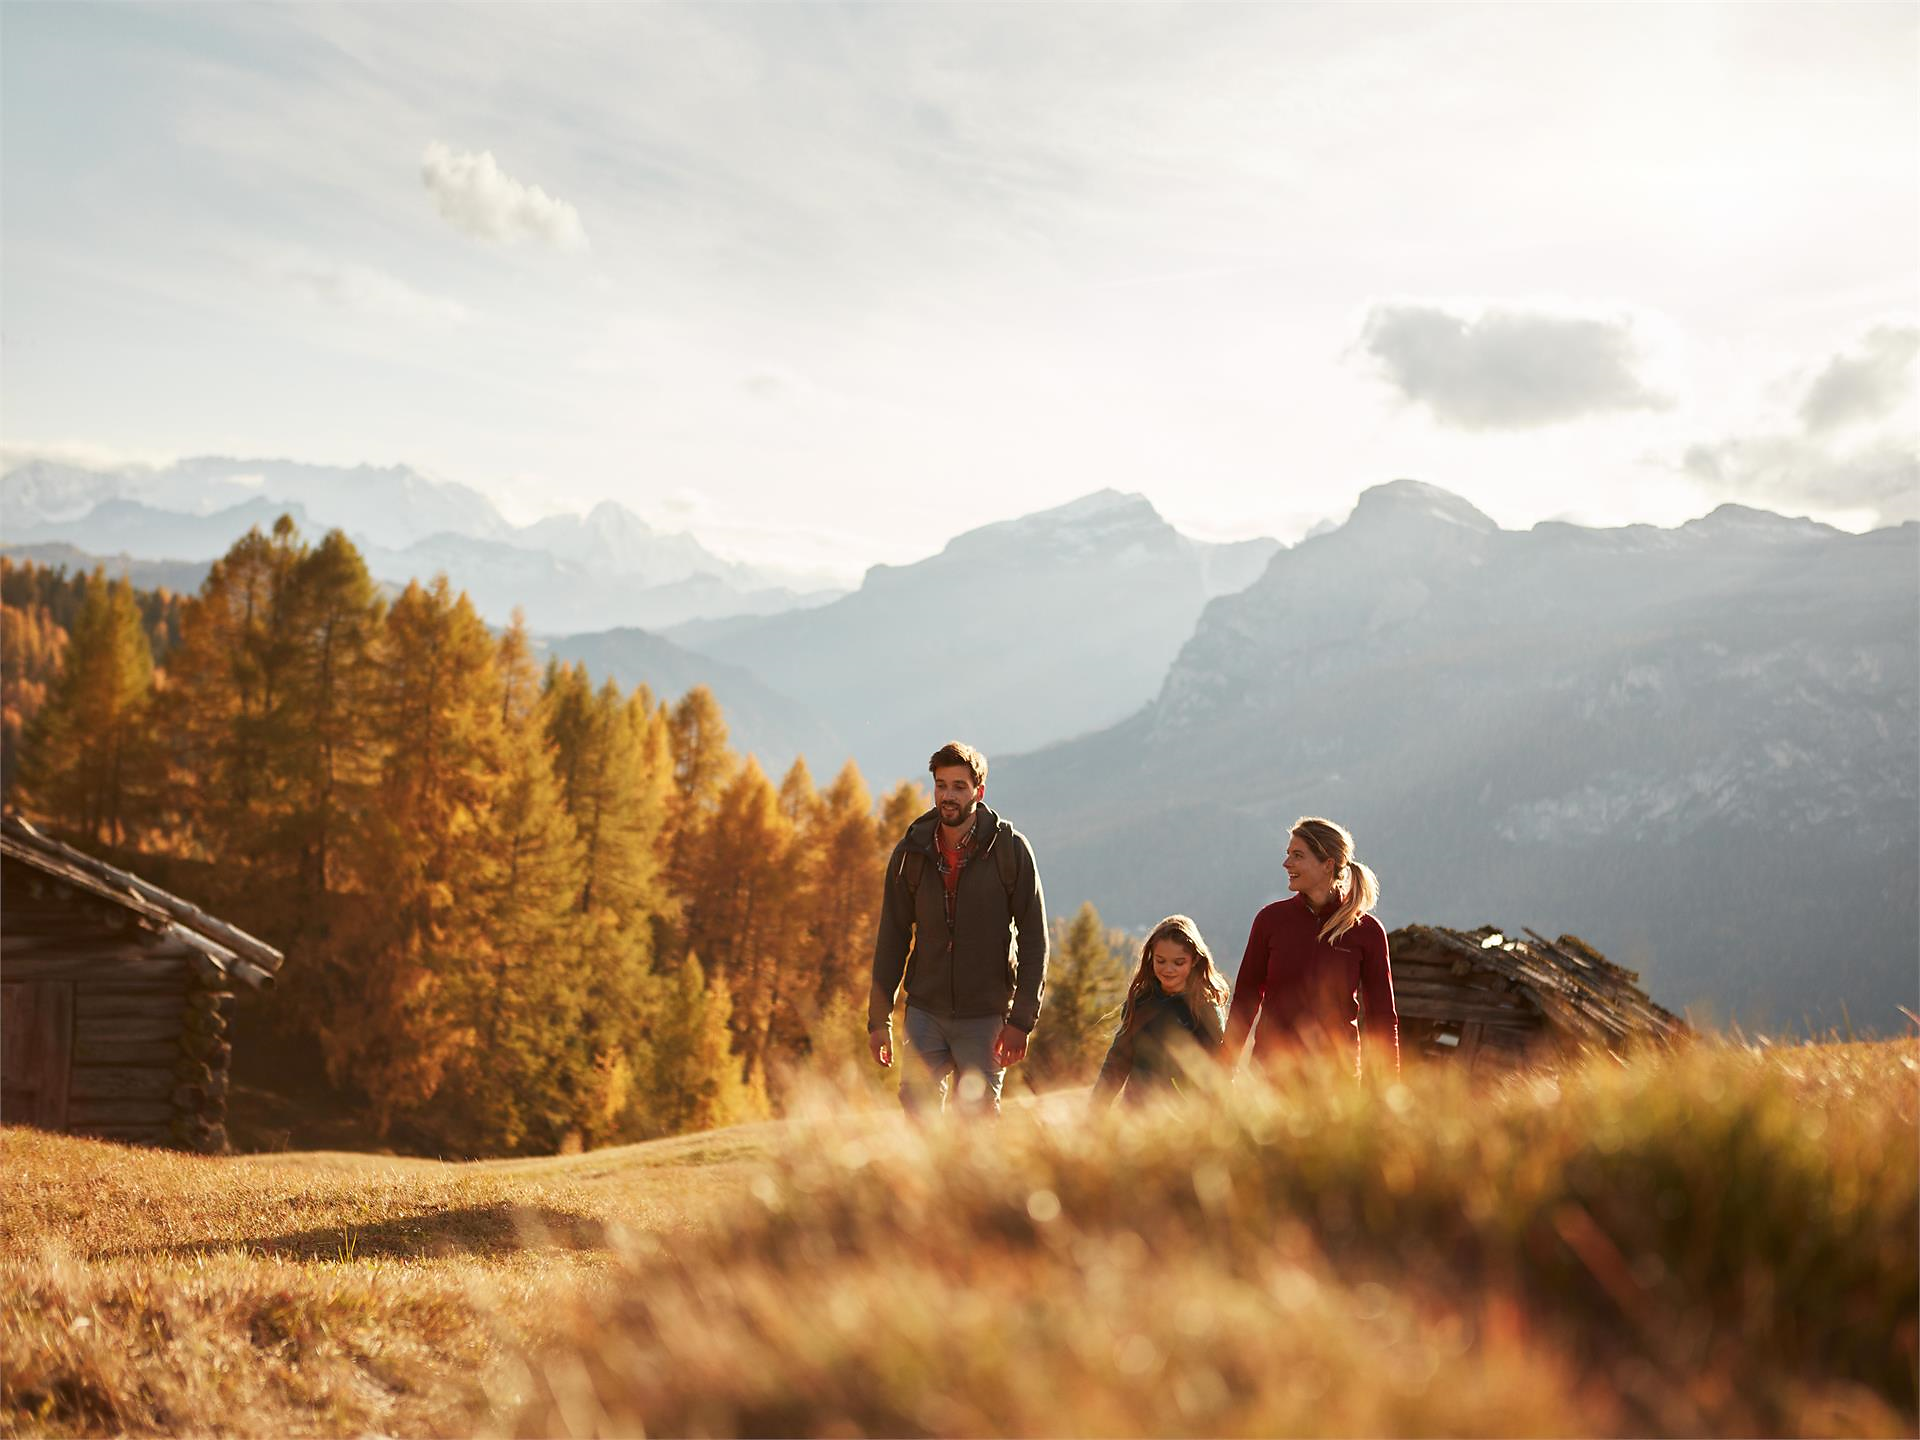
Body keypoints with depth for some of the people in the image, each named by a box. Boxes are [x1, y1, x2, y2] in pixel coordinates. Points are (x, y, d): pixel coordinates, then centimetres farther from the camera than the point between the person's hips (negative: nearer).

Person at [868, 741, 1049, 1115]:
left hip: (986, 1015, -2)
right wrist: (879, 1018, 3)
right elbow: (893, 938, 7)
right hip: (925, 1011, 2)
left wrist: (1021, 1019, -11)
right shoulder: (911, 852, 1)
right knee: (917, 1110, -7)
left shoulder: (1010, 849, -6)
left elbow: (1034, 938, -5)